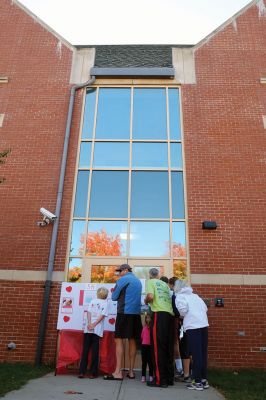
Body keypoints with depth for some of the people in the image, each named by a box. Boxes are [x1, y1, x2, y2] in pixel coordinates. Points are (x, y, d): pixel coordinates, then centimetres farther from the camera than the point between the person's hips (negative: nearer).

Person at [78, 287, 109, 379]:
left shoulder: (92, 301, 11)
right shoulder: (105, 303, 5)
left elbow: (89, 312, -1)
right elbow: (102, 315, -7)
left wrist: (89, 323, -9)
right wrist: (94, 324, -10)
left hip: (88, 329, 2)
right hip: (97, 329, -2)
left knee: (85, 349, 7)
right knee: (95, 350, 4)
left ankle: (82, 372, 7)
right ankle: (93, 373, 7)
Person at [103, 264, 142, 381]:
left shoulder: (123, 280, -4)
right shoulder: (138, 281, 17)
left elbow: (114, 297, -1)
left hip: (125, 312, -7)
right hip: (136, 313, 7)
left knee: (119, 340, -4)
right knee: (132, 341, 10)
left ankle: (118, 372, -7)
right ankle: (131, 371, 14)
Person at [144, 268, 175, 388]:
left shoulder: (150, 282, 5)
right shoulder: (165, 284, 23)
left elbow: (150, 296, -11)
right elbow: (169, 299, 20)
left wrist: (146, 301, 10)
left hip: (159, 314, -6)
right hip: (170, 315, 7)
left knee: (158, 347, -2)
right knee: (168, 347, 12)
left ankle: (160, 380, 0)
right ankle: (169, 378, 18)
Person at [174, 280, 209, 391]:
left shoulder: (180, 296, 4)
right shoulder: (195, 295, 22)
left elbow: (183, 309, -11)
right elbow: (205, 308, 17)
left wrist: (181, 315, 8)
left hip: (193, 326, -6)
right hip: (204, 324, 6)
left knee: (196, 354, -1)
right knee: (203, 353, 13)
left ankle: (198, 382, 5)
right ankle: (204, 380, 21)